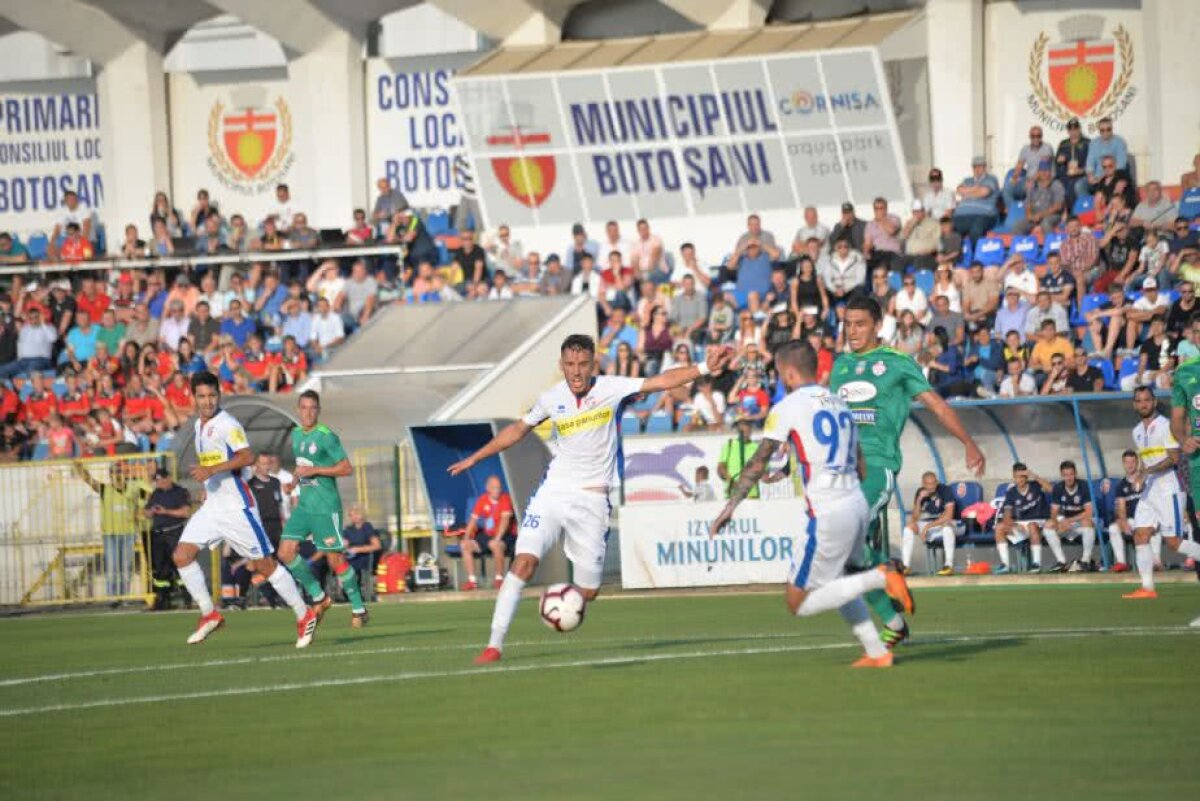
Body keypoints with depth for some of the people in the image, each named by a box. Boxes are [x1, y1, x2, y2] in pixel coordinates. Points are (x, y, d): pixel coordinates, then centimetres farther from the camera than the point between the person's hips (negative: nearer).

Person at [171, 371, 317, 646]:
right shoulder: (199, 425, 13)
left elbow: (247, 457, -25)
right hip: (212, 506, 8)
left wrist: (212, 470, -30)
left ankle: (304, 616, 7)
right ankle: (209, 614, 3)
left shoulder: (227, 424, -13)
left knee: (264, 564, -4)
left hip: (235, 505, -8)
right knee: (182, 555, -5)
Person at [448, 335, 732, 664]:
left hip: (591, 498, -1)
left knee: (588, 590, 0)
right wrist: (475, 458, 21)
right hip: (553, 491, 1)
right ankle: (495, 644, -18)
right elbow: (518, 429, 18)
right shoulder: (551, 399, 1)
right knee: (524, 561, -19)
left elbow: (662, 381, -10)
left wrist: (704, 368, -23)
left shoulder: (610, 389, -5)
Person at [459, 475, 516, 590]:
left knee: (495, 545, -38)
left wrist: (497, 539, -32)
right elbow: (474, 519, 6)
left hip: (505, 536, -6)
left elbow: (505, 519, -22)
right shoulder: (483, 500, 4)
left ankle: (499, 578, -22)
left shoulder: (505, 499, -11)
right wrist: (466, 537, -8)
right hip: (487, 535, 6)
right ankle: (471, 580, -8)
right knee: (466, 545, -10)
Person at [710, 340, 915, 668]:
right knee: (837, 581, 29)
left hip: (826, 512, -8)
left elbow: (758, 463, -7)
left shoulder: (787, 407, -3)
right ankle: (877, 651, 18)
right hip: (857, 504, 8)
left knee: (799, 602, 0)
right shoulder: (839, 404, 17)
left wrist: (730, 506, -4)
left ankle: (879, 578, -15)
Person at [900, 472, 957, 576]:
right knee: (909, 527, -20)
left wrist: (928, 526, -23)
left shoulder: (944, 490, -14)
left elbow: (948, 516, -21)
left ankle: (949, 566, -38)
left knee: (947, 525, -39)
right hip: (927, 525, 5)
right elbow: (915, 518, -4)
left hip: (943, 523, -5)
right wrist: (919, 500, -20)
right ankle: (905, 566, -21)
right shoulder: (920, 492, 0)